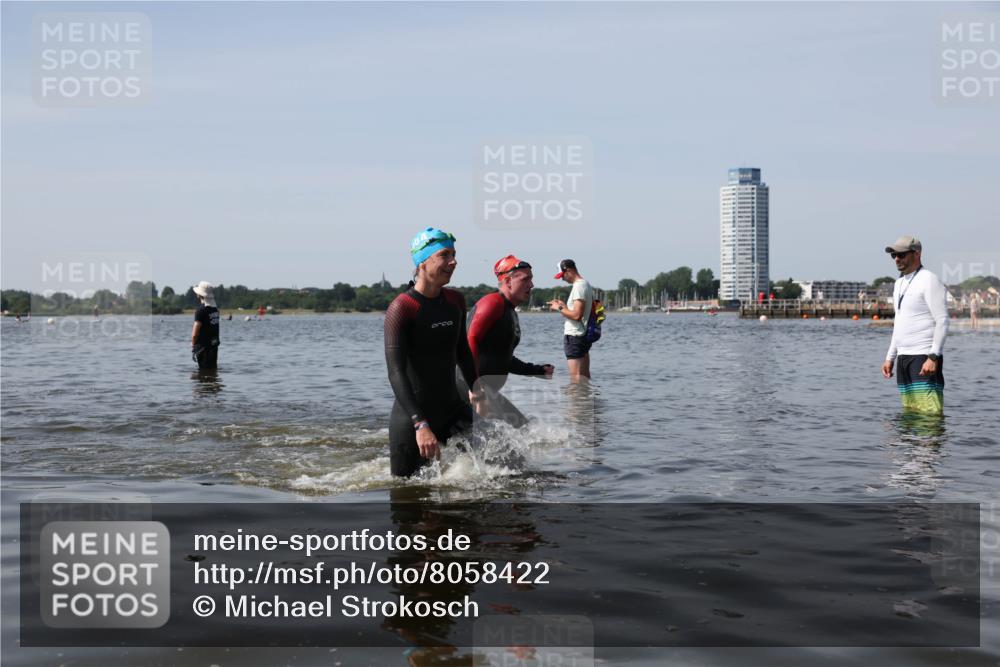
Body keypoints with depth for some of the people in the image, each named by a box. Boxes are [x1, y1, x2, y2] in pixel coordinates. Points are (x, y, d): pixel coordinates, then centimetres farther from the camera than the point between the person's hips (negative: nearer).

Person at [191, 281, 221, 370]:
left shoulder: (201, 310, -15)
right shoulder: (215, 308, 8)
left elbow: (195, 333, -17)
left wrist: (193, 347, -10)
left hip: (203, 346, -7)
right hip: (214, 345, 7)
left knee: (205, 370, -3)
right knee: (213, 368, 14)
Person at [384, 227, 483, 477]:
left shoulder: (456, 301, 5)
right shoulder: (401, 308, -16)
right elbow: (396, 372, -24)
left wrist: (474, 388, 25)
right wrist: (420, 425, -33)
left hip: (452, 409, 5)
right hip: (411, 416, -5)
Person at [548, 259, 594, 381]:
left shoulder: (578, 286, -16)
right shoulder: (586, 284, 15)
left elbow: (576, 315, -23)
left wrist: (560, 308, -10)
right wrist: (564, 305, 16)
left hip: (574, 336, -10)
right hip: (584, 335, 10)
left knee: (576, 377, -10)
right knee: (585, 375, 14)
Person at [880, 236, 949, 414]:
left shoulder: (929, 281, -8)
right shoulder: (899, 283, 19)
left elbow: (942, 321, -13)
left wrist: (933, 357, -21)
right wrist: (890, 357, 21)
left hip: (924, 357, -9)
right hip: (903, 358, 9)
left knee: (929, 413, -14)